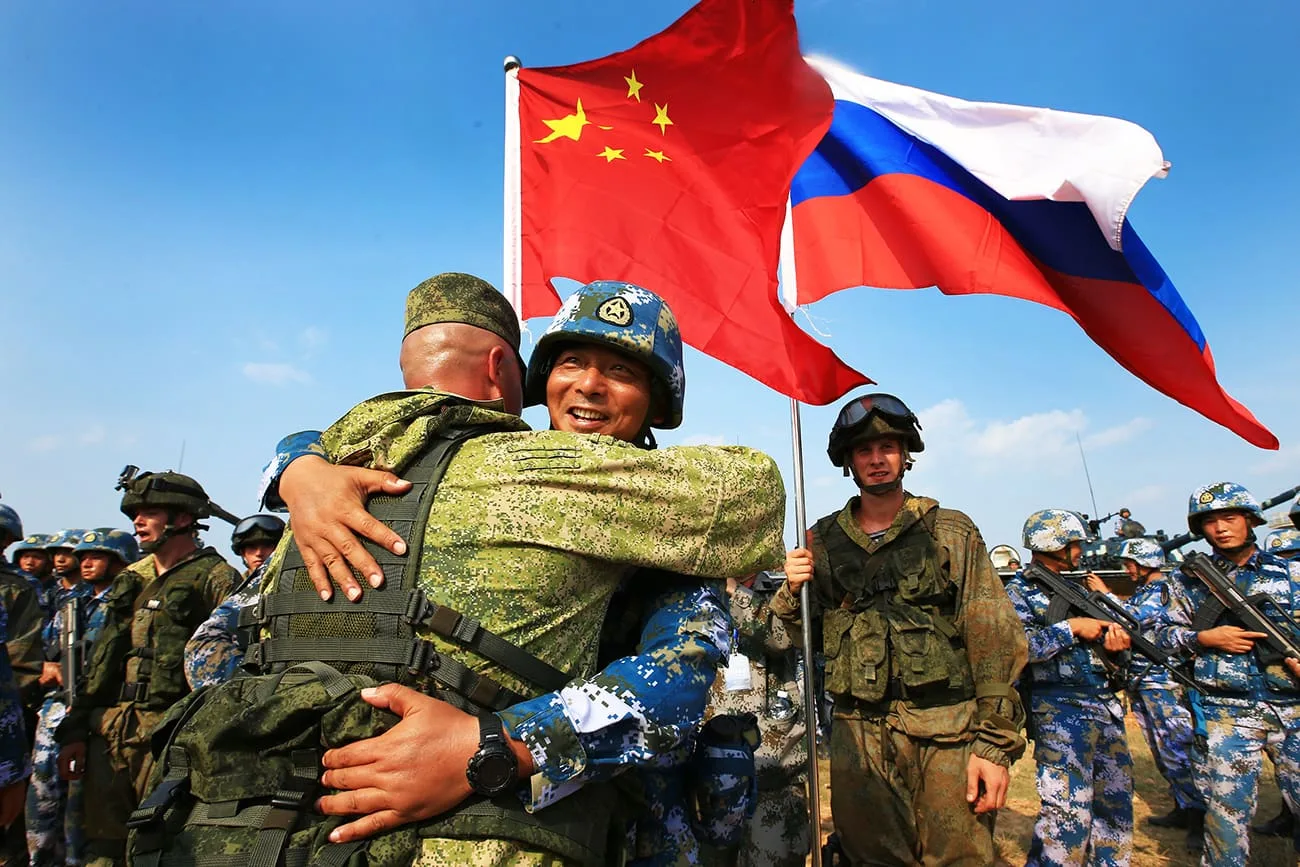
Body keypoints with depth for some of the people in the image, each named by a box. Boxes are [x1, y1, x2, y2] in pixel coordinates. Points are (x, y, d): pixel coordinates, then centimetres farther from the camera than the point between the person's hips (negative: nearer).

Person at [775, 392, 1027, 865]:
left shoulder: (952, 532, 1)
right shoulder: (823, 541, 6)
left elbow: (994, 641, -3)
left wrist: (996, 742, -9)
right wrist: (792, 593, -9)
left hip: (946, 735, -2)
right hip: (858, 737, 2)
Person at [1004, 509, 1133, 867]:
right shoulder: (1019, 591, -5)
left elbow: (1094, 641, 20)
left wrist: (1113, 636, -2)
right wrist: (1073, 628, -17)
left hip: (1106, 706, 8)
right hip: (1060, 711, -8)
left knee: (1116, 804, 15)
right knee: (1069, 812, -11)